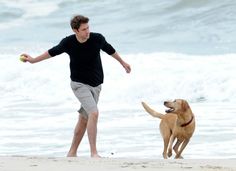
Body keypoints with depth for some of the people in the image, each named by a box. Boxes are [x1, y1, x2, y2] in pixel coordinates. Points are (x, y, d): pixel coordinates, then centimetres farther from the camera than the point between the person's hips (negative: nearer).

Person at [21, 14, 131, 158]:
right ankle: (94, 153, -21)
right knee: (94, 113, -22)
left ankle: (72, 152, 22)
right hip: (79, 84, -3)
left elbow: (109, 50, 11)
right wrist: (34, 60, 20)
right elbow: (53, 52, 8)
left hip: (95, 85, 3)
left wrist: (123, 63, 27)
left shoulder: (97, 39, -10)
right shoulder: (68, 43, -13)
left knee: (84, 119, 8)